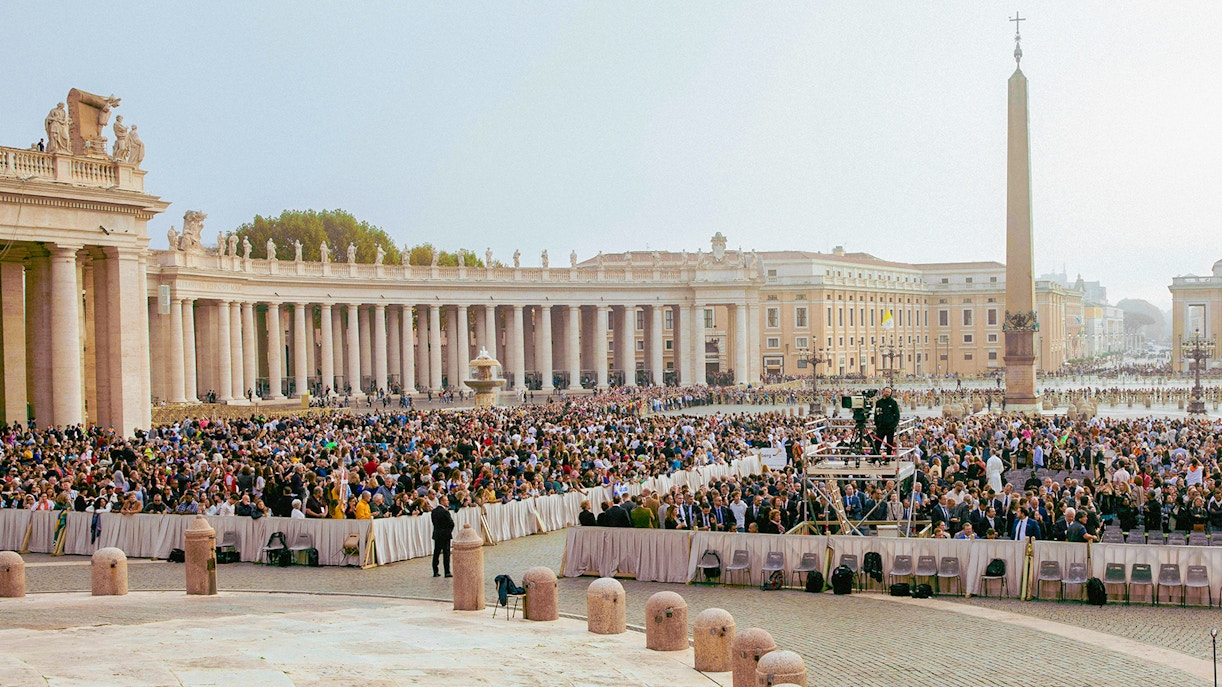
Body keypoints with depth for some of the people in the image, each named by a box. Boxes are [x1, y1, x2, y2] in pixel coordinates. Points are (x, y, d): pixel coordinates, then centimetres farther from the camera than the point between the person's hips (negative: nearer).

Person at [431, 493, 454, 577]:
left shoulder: (434, 511, 5)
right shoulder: (445, 512, -17)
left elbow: (434, 522, 9)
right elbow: (451, 524, -15)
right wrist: (450, 531, 3)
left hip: (436, 535, 7)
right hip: (445, 535, -7)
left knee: (436, 553, 11)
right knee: (446, 554, -1)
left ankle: (435, 572, 15)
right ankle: (447, 572, 0)